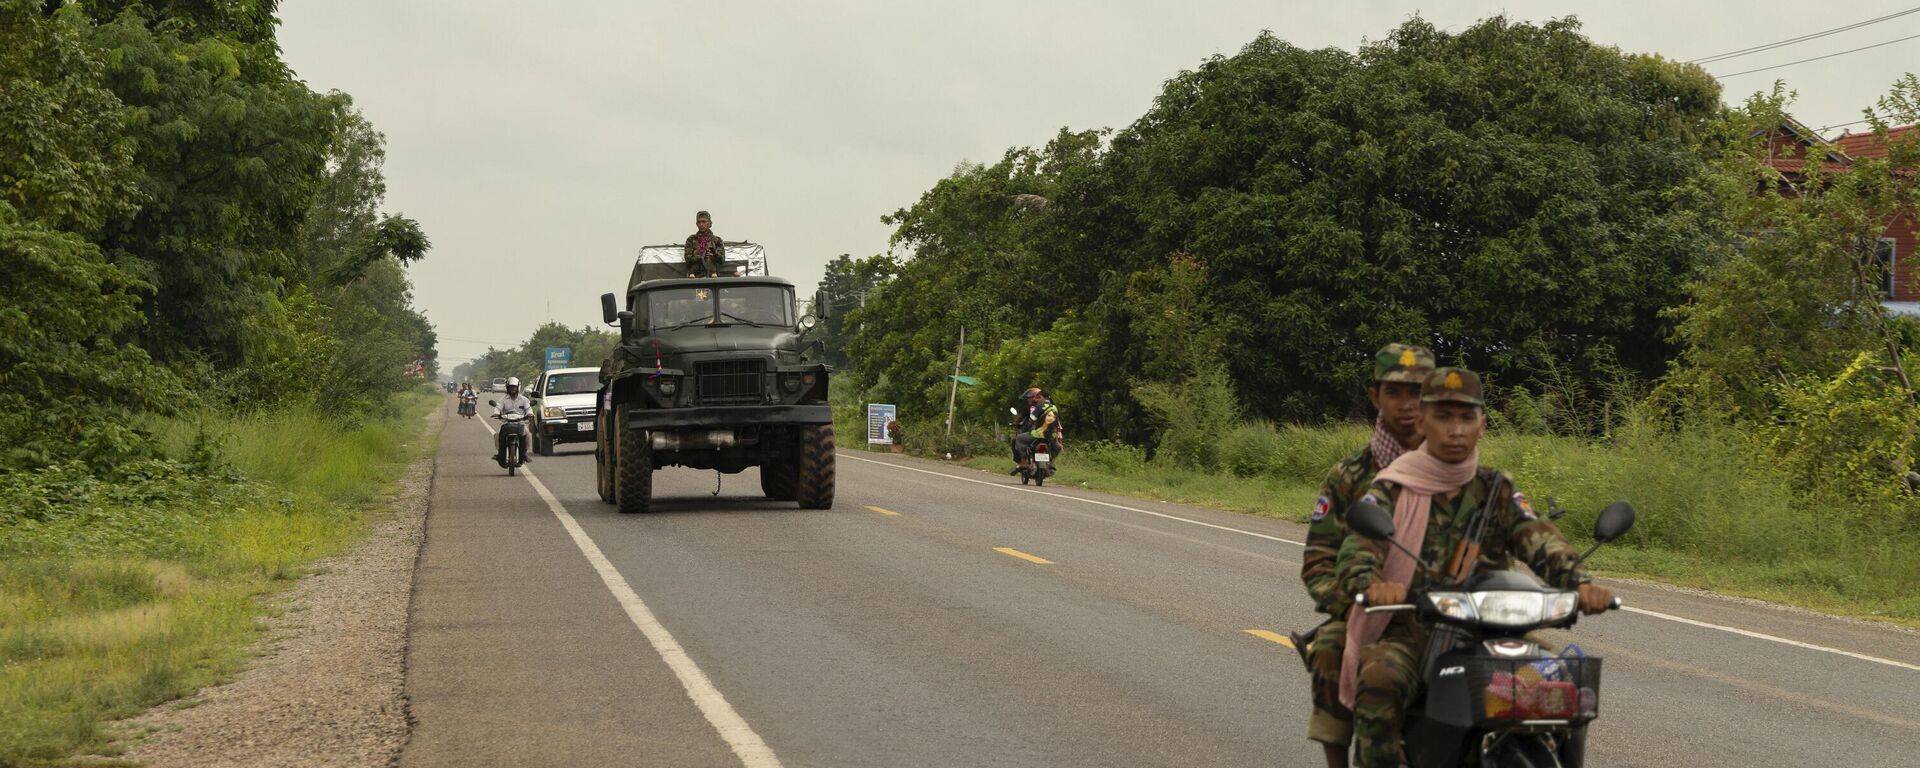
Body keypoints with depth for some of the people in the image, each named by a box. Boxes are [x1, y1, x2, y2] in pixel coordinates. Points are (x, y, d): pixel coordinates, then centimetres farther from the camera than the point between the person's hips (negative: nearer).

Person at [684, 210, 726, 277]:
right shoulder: (691, 239, 15)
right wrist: (702, 257, -11)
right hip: (695, 273, 0)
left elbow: (722, 259, 5)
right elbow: (688, 258, 4)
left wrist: (713, 250, -13)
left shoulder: (717, 240, 14)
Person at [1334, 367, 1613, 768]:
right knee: (1379, 682, -35)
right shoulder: (1392, 489, 2)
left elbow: (1538, 540, -5)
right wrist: (1371, 583, -41)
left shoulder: (1497, 490, 11)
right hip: (1405, 630, -3)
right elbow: (1358, 546, -16)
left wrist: (1580, 583, -27)